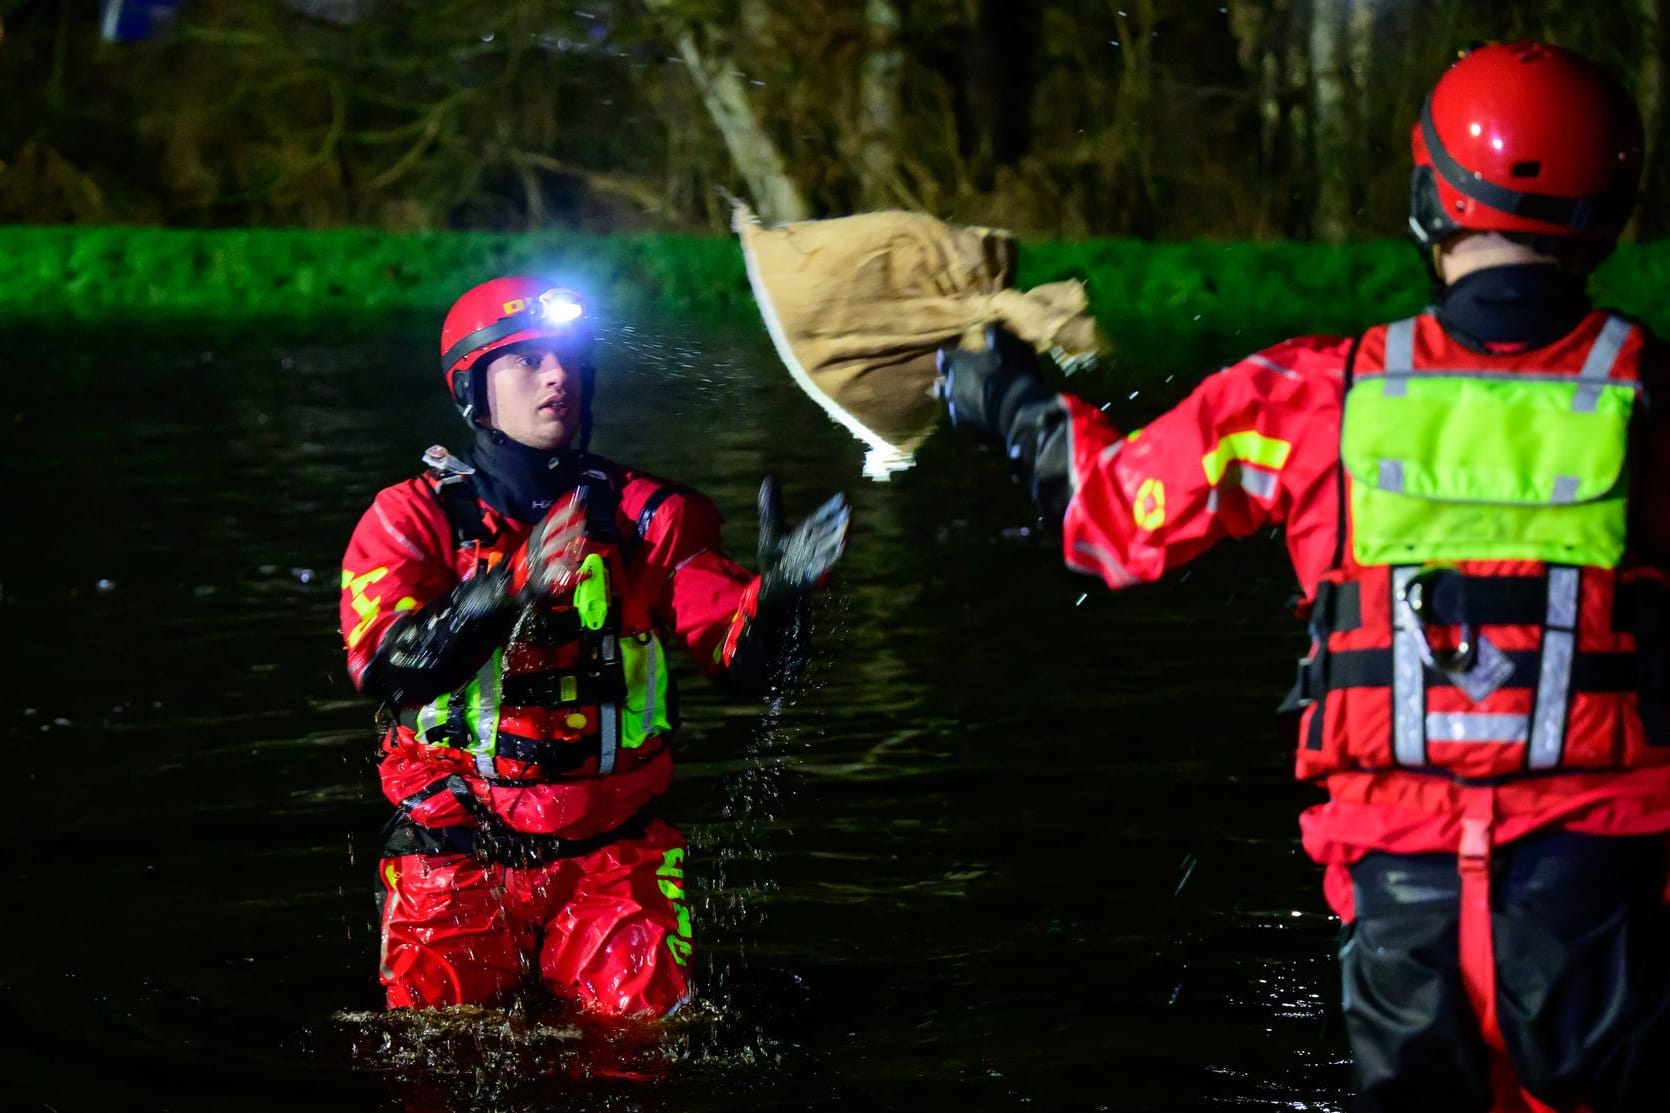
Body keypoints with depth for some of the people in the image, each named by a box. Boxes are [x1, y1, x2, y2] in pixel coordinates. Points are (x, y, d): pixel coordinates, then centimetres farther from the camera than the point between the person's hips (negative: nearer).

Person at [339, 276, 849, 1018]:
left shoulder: (648, 518, 5)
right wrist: (509, 586, -34)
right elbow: (385, 665, -18)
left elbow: (744, 660, -4)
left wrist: (775, 591, -27)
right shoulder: (411, 519, -1)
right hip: (458, 852, -2)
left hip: (613, 855, 2)